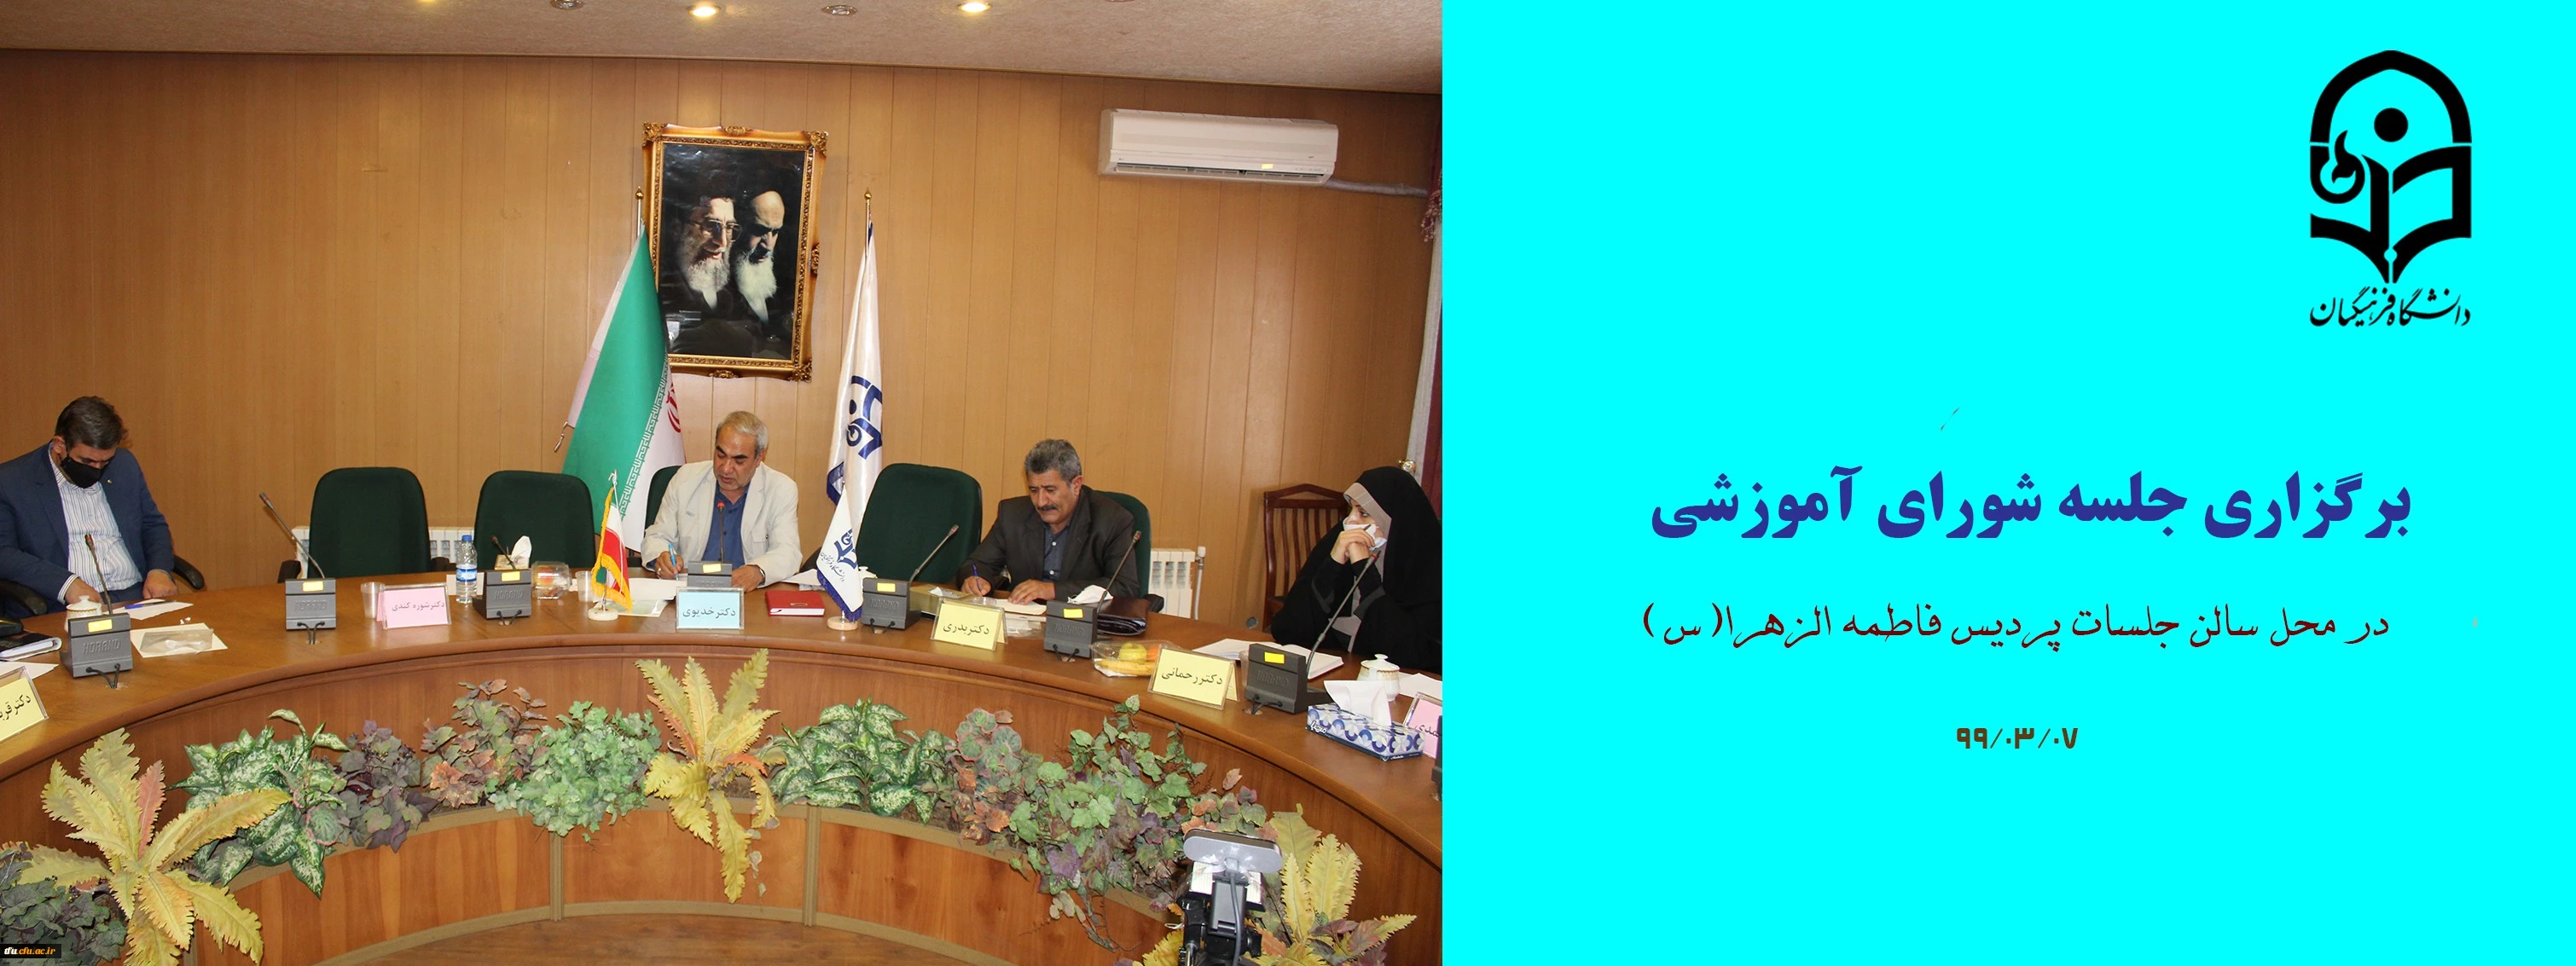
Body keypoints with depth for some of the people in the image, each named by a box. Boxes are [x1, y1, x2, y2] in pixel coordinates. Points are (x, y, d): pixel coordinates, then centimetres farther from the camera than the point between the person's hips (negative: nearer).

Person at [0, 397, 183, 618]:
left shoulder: (124, 465, 16)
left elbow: (153, 524, 24)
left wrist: (159, 570, 3)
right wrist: (65, 583, -21)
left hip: (138, 598, 3)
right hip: (63, 608, -3)